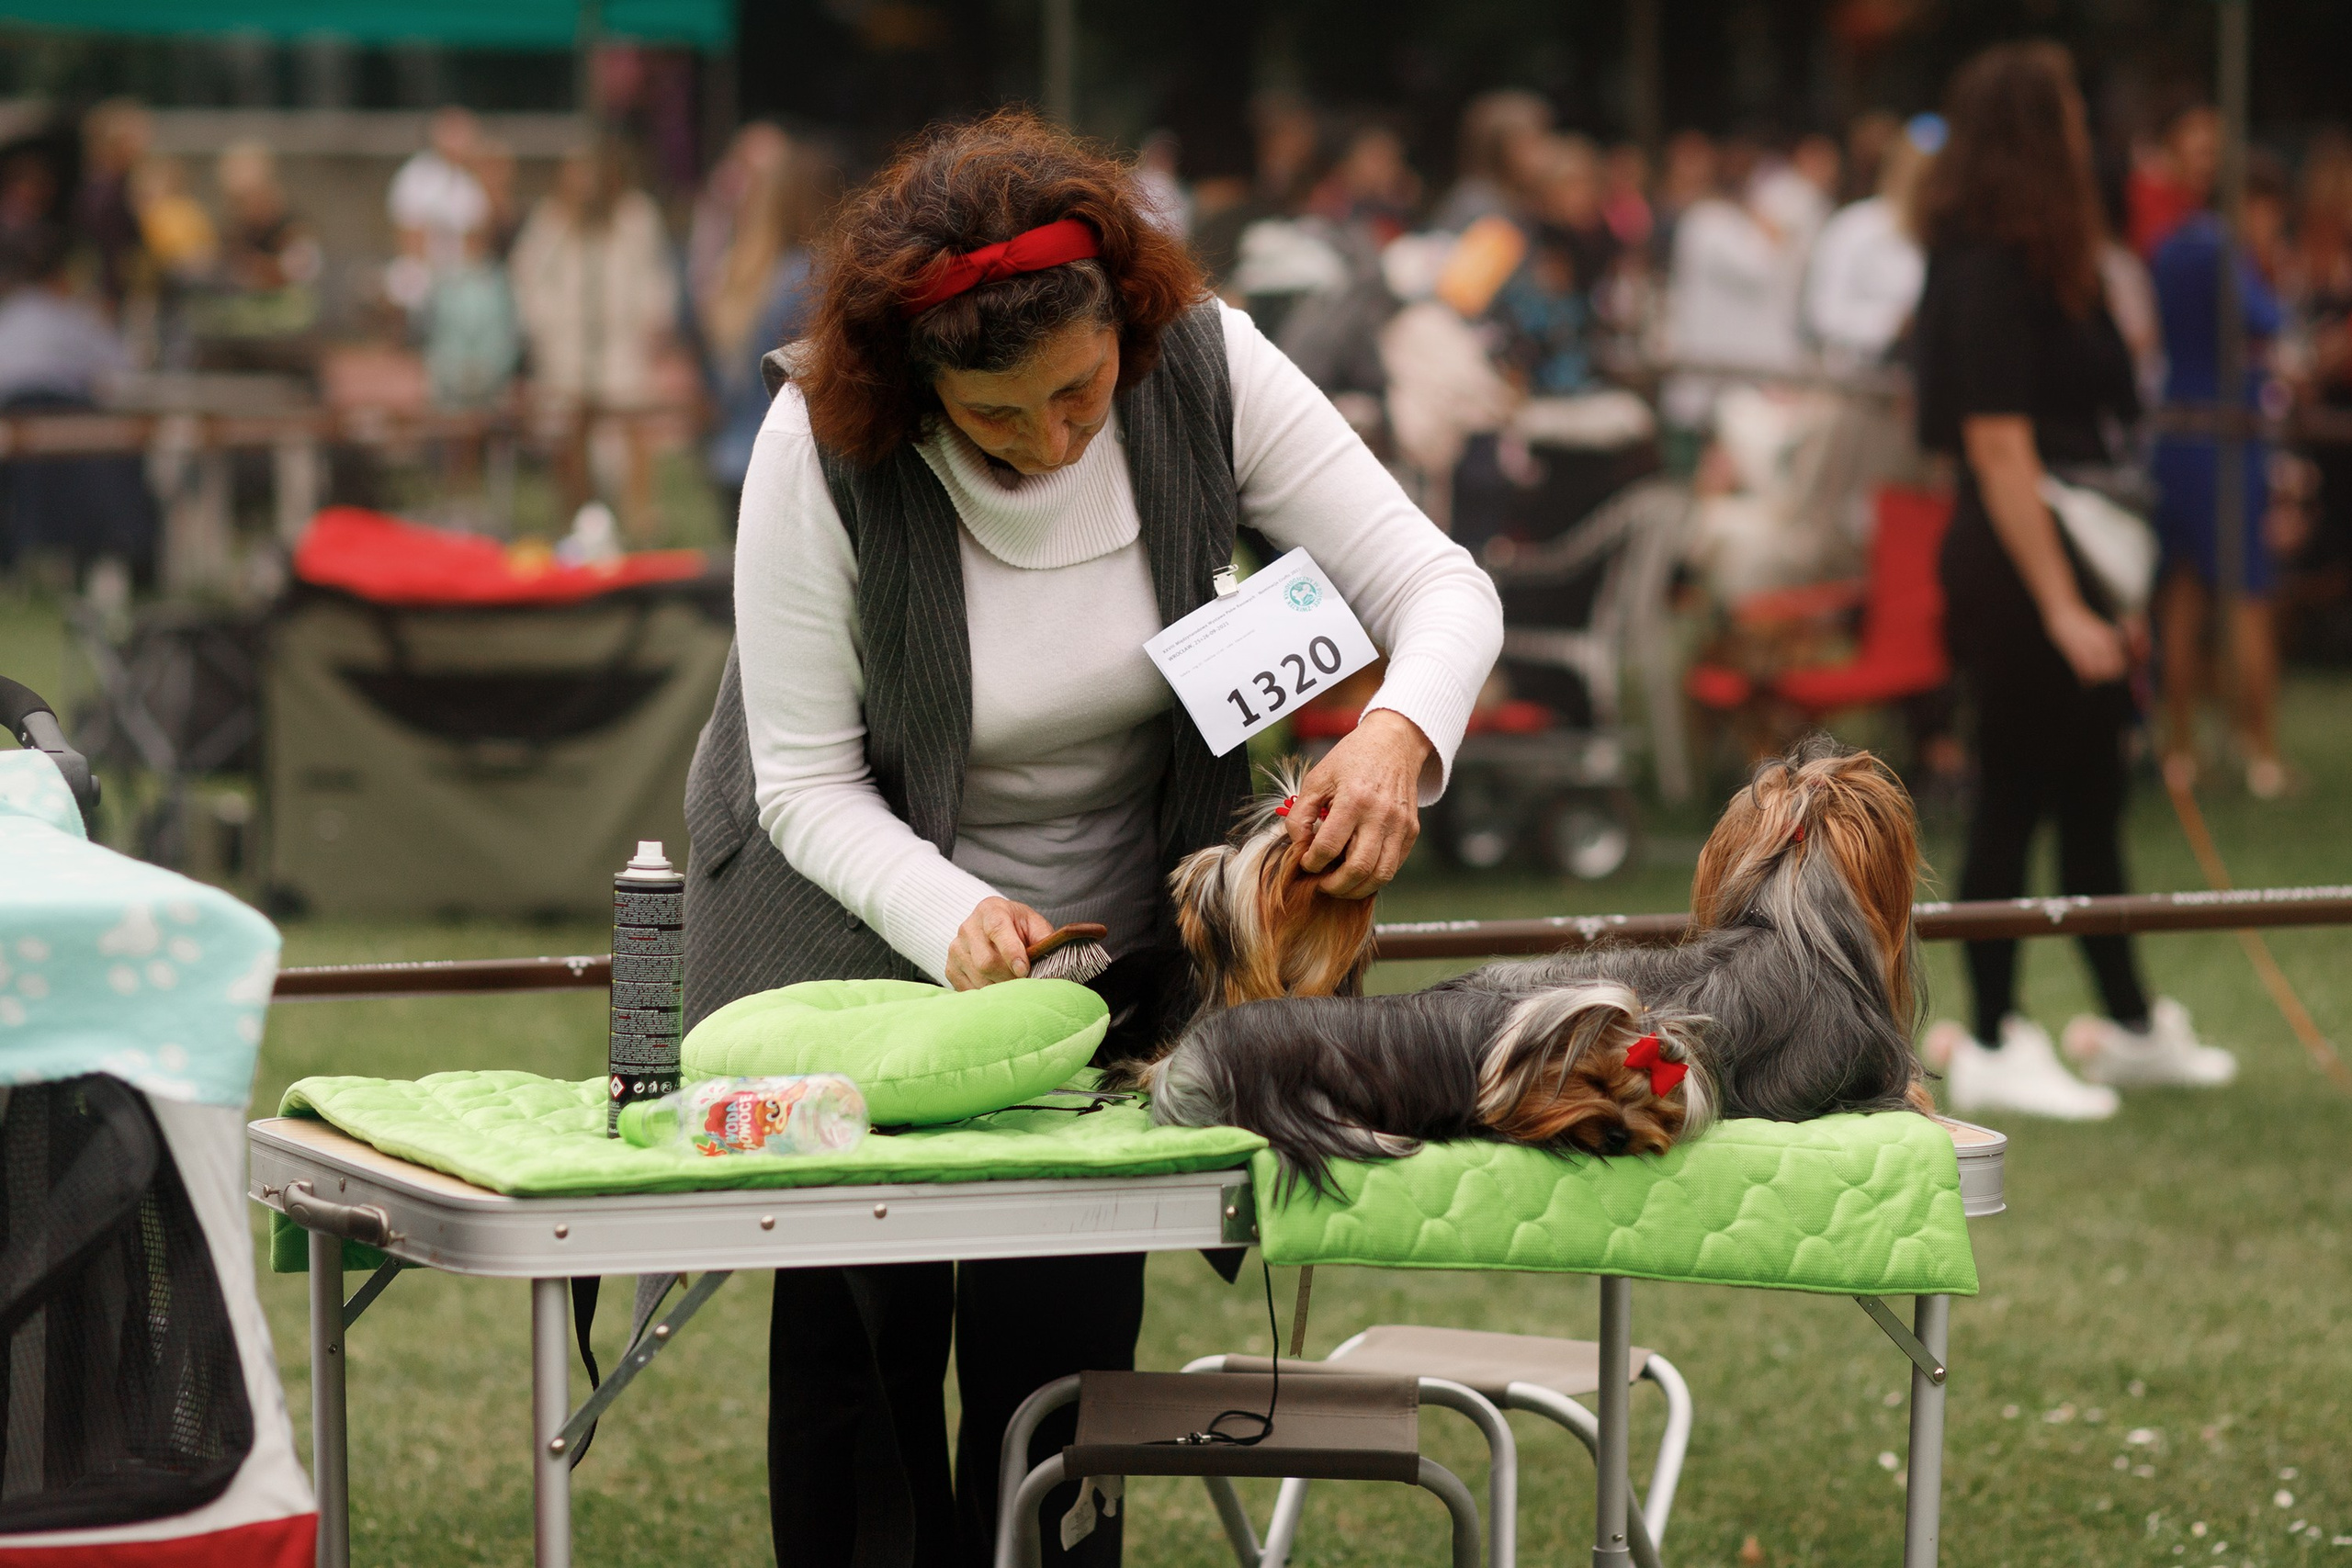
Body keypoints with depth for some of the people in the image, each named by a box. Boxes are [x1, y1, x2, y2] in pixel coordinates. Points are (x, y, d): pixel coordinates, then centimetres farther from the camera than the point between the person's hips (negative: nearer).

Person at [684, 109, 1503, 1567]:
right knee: (862, 1329, -2)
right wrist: (950, 917, -36)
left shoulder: (1202, 368, -18)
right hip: (861, 924, -2)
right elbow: (808, 784, -18)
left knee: (1065, 1342, -2)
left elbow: (1442, 586, -16)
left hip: (1112, 934, 2)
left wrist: (1399, 734, -38)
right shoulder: (822, 450, -24)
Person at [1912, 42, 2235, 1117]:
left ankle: (2130, 1026, 26)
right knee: (2013, 803, -1)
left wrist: (2101, 596, 19)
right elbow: (1998, 446, -21)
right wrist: (2062, 606, -22)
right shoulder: (1987, 275, -17)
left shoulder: (2035, 267, 13)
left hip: (2059, 564, 10)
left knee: (2091, 797, 16)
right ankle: (1991, 1050, 7)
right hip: (2016, 579, -10)